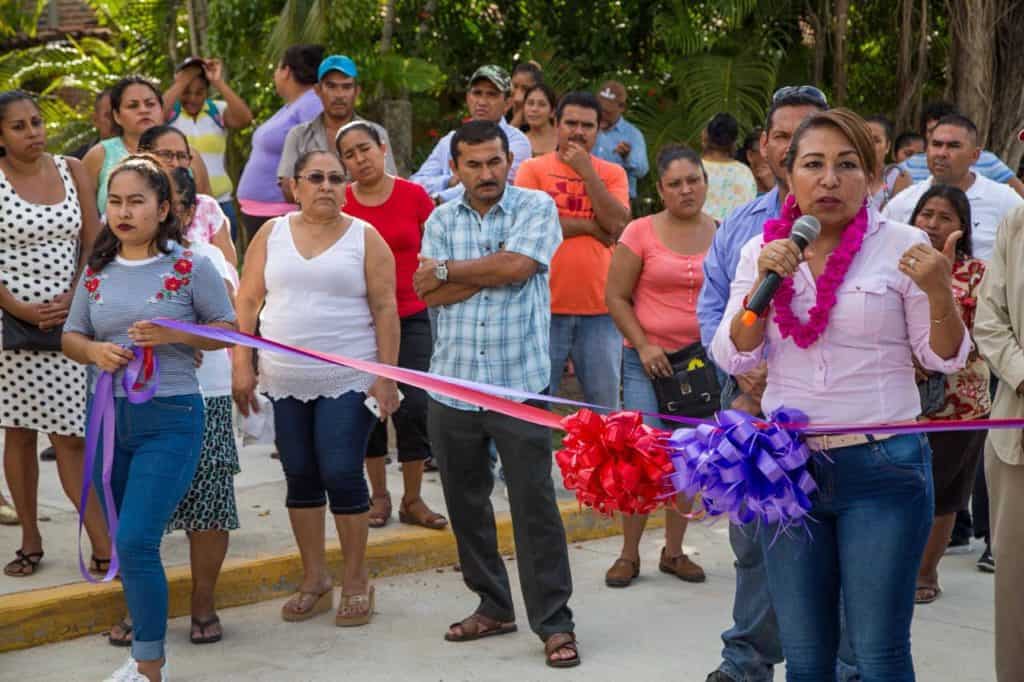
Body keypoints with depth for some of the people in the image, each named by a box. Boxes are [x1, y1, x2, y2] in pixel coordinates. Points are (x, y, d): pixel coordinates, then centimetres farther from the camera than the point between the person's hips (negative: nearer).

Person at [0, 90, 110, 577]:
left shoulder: (71, 171, 6)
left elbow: (93, 244, 7)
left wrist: (74, 300, -6)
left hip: (69, 319, 1)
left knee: (68, 434, -3)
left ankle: (101, 544, -3)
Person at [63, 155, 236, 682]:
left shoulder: (191, 268, -6)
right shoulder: (97, 273, 7)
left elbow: (227, 330, 0)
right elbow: (70, 337, 14)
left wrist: (174, 334, -17)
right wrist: (93, 351, -9)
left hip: (170, 419, -5)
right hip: (111, 416, 5)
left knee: (136, 540, -14)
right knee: (125, 543, 13)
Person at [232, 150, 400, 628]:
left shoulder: (365, 239, 0)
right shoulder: (271, 235, 7)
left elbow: (385, 310, -2)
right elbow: (247, 302, 7)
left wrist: (386, 377, -8)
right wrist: (241, 366, 0)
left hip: (347, 380, -3)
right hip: (285, 383, 3)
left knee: (342, 476, -6)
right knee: (301, 477, 9)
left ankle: (356, 582, 9)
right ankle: (314, 580, 21)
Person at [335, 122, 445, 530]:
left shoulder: (414, 196, -2)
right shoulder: (338, 204, -1)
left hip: (411, 317, -1)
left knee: (414, 405, -5)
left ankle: (412, 500, 8)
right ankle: (378, 495, 22)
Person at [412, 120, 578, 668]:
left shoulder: (537, 207, 0)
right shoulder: (441, 220, 9)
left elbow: (516, 266, -17)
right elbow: (427, 294, -4)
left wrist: (448, 269, -5)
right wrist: (490, 270, -13)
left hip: (519, 385, -4)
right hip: (452, 384, 4)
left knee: (535, 505, -3)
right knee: (465, 503, 13)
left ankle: (554, 622, 5)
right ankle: (493, 606, 28)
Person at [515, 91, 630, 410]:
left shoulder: (612, 174, 10)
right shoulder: (533, 169, 4)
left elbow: (617, 225, -6)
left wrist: (586, 171, -6)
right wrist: (590, 226, -5)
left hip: (599, 309, 2)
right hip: (547, 308, -2)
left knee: (605, 406, 8)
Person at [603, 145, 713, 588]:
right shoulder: (641, 232, -4)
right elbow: (616, 296, -3)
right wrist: (643, 345, -11)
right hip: (650, 360, -3)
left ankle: (674, 551, 23)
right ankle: (628, 554, 5)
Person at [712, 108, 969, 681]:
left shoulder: (901, 246, -4)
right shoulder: (762, 249, 5)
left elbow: (945, 360, -2)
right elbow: (734, 358, 0)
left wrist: (939, 294, -20)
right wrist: (763, 284, -14)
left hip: (882, 467, -3)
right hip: (788, 465, 3)